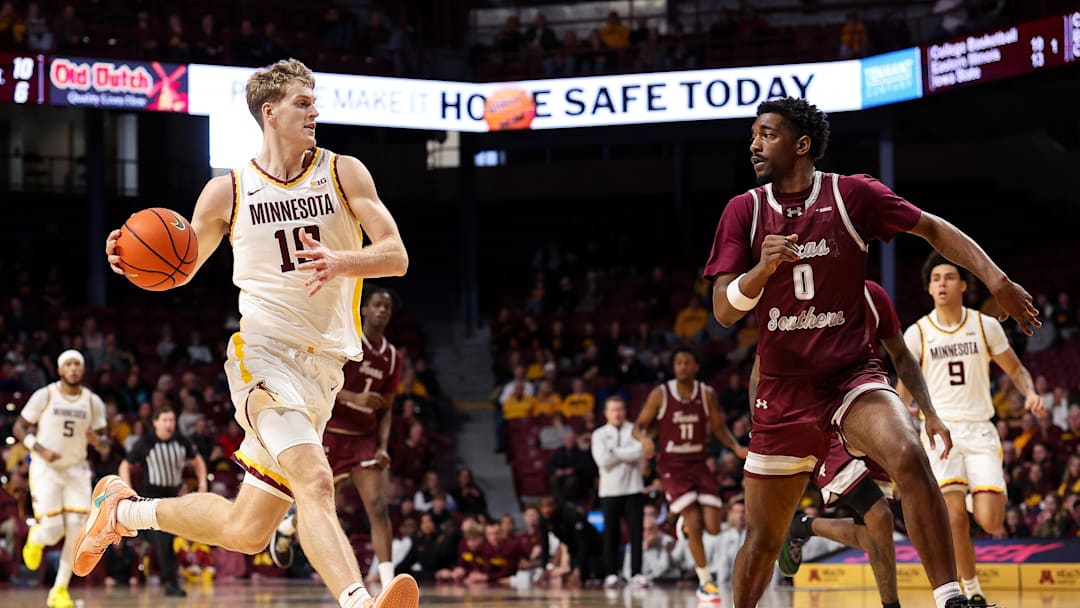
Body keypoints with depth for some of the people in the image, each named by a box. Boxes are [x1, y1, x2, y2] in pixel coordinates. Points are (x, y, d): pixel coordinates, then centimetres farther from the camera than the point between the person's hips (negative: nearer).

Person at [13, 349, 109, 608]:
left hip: (76, 470, 3)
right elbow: (19, 427, -3)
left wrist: (96, 440, -18)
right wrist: (40, 450, -19)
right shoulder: (44, 395, -8)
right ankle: (35, 538, 26)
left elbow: (104, 442, 7)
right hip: (45, 469, -3)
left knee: (77, 530, -8)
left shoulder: (93, 402, 0)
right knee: (51, 531, -13)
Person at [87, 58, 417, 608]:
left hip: (323, 367, 4)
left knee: (244, 532, 8)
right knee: (315, 481, -31)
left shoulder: (344, 173, 5)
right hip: (264, 355, -4)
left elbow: (396, 257, -2)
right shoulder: (228, 192, 2)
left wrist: (342, 263, -23)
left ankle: (124, 508, 31)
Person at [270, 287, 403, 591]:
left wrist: (383, 447, -3)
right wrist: (354, 397, -26)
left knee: (379, 508, -14)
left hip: (365, 439, 3)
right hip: (329, 435, -3)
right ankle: (285, 529, 47)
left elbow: (385, 410, 12)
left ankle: (389, 586, -20)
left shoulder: (392, 357, 6)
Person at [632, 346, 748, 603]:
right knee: (694, 526, -15)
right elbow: (638, 426, -2)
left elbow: (719, 427, 10)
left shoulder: (708, 394, 0)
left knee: (713, 527, -6)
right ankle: (705, 582, -2)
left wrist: (737, 447, -7)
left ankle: (686, 518, 30)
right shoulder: (660, 394, -7)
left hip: (699, 464, 3)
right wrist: (644, 439, -25)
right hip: (672, 466, -3)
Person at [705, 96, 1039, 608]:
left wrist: (996, 280, -8)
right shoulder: (744, 211, 0)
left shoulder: (851, 195, -5)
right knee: (762, 538, 8)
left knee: (909, 458, -32)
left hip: (852, 374, -2)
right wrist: (762, 268, -26)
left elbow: (932, 228, 3)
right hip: (783, 389, 2)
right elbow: (724, 311, -5)